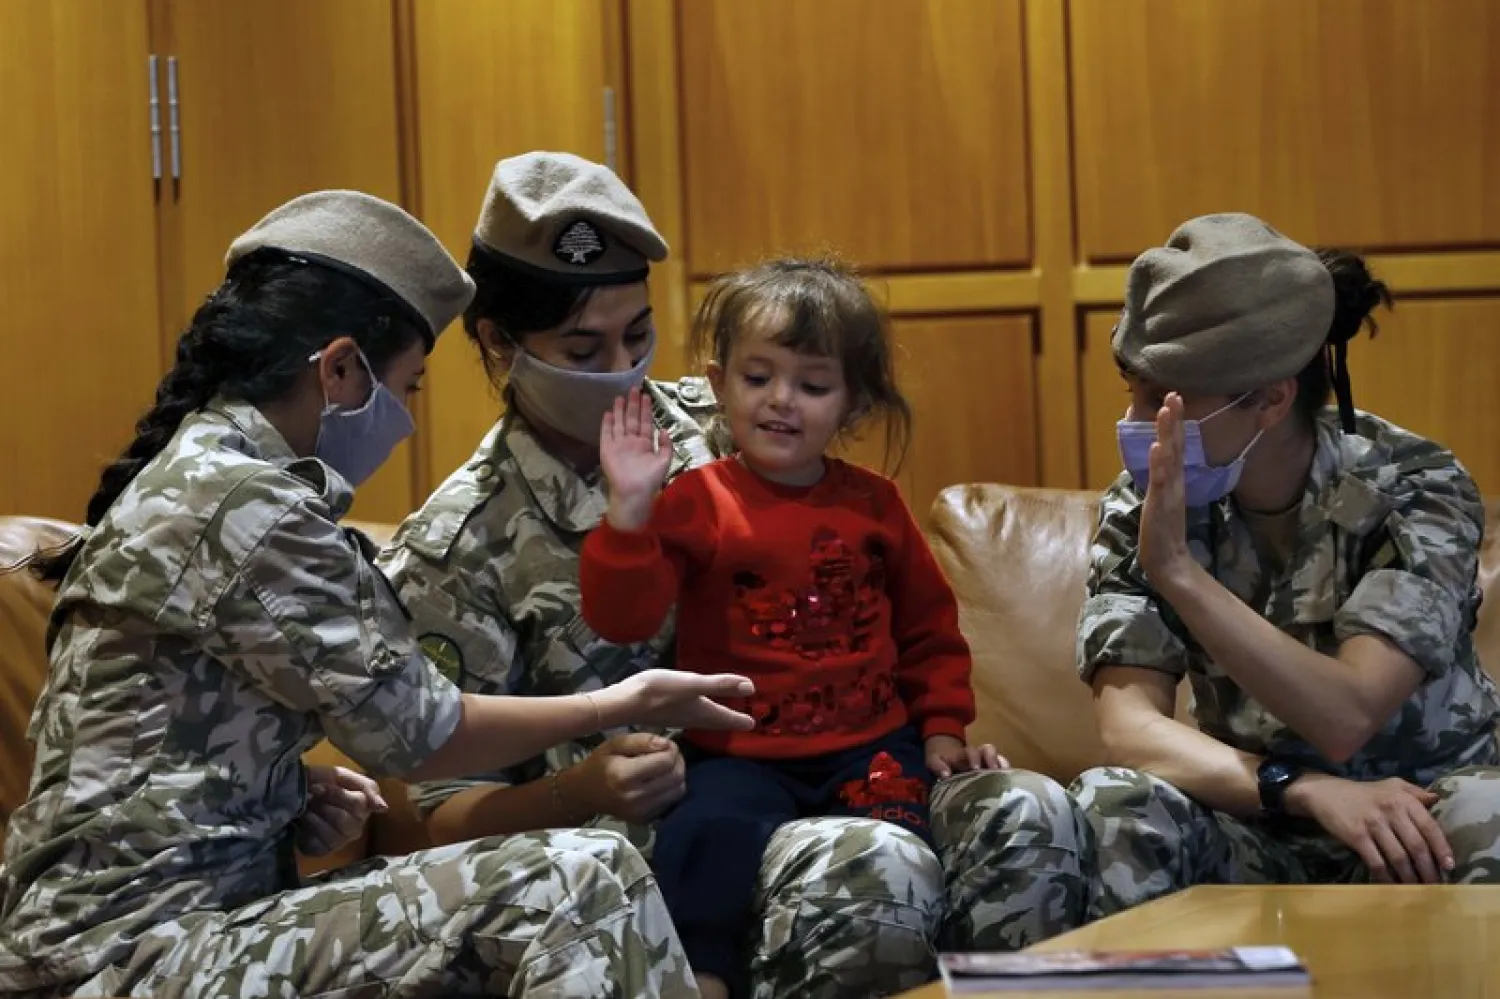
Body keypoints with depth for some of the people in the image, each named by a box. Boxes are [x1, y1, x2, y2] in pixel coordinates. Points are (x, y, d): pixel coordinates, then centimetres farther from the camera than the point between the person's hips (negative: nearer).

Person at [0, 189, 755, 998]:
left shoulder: (188, 475, 15)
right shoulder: (249, 506, -15)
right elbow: (418, 736, -10)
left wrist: (315, 785, 13)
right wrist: (624, 705, 3)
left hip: (142, 928, 11)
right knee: (582, 884, -22)